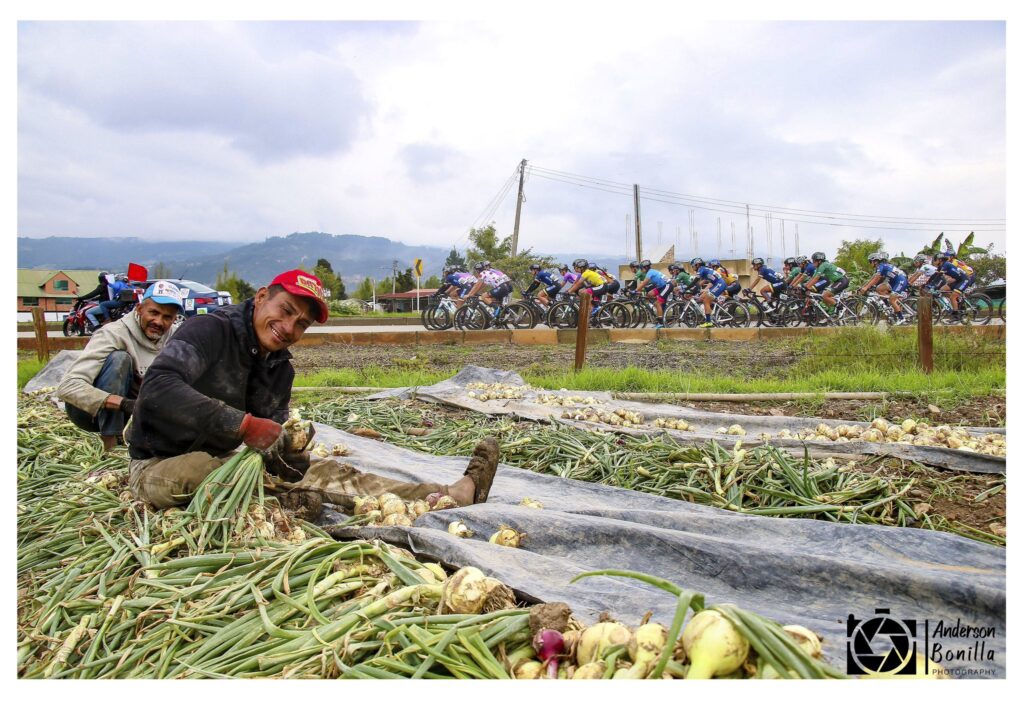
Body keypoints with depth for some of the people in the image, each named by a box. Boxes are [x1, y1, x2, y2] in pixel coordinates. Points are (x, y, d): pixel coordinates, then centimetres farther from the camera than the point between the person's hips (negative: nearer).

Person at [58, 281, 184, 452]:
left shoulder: (173, 338, -9)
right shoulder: (113, 334, -26)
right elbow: (67, 387, -34)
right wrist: (123, 403, -45)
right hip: (88, 409, -5)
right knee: (119, 358, -28)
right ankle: (110, 441, -26)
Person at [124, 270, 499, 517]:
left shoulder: (281, 370, 5)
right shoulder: (209, 331, -18)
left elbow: (273, 443, 0)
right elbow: (158, 387, -33)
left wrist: (288, 448, -24)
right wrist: (243, 424, -39)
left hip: (217, 463, 6)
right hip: (160, 466, -6)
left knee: (325, 471, -10)